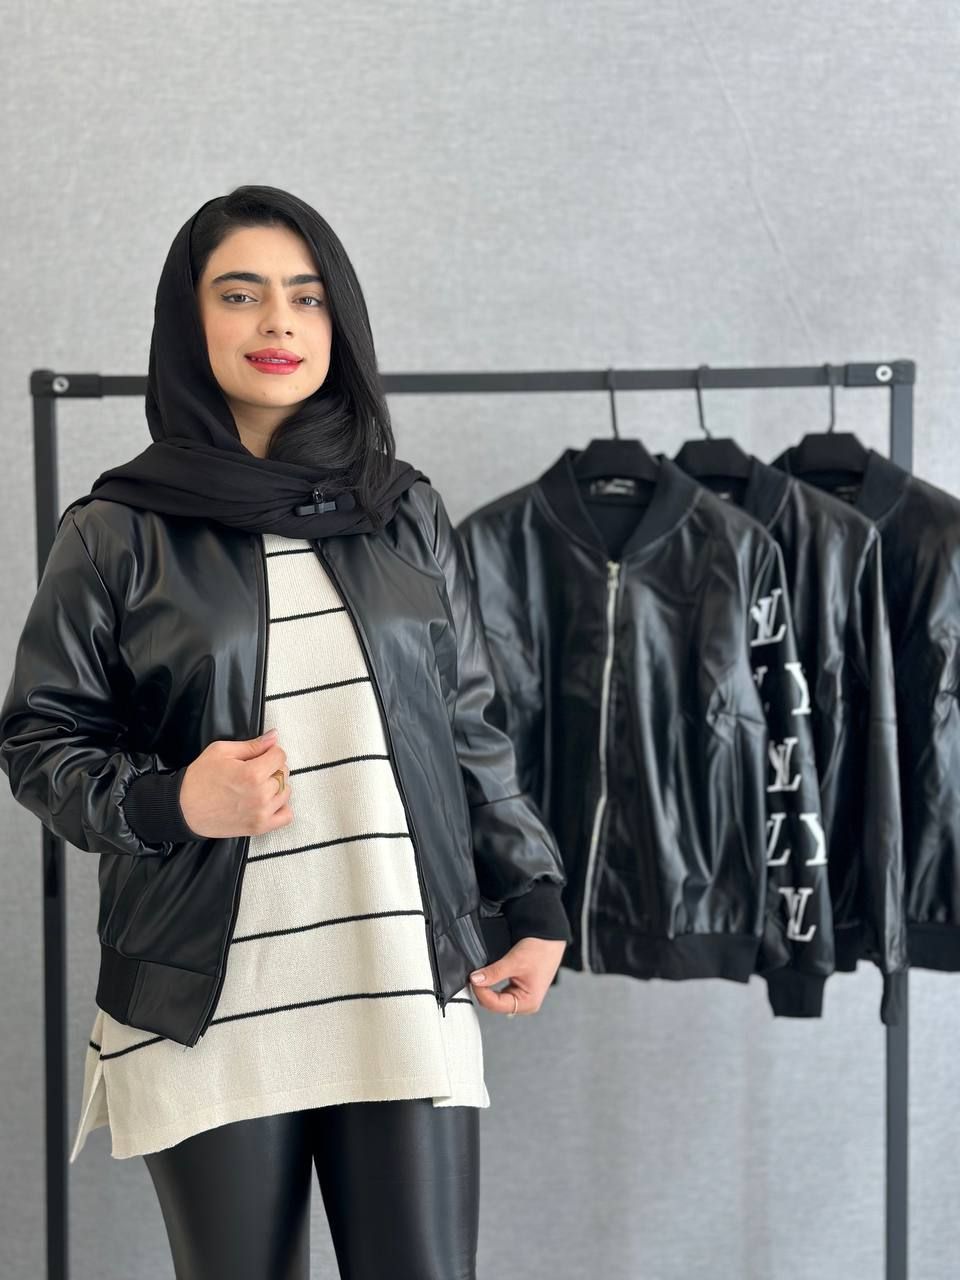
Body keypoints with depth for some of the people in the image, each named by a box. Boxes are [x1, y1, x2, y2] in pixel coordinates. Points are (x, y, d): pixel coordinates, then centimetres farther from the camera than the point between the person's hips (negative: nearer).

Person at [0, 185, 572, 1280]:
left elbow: (473, 731, 15)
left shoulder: (405, 513, 10)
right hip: (209, 1014, -2)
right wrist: (170, 800, -12)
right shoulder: (117, 533, 1)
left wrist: (536, 907, 9)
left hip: (409, 997, 2)